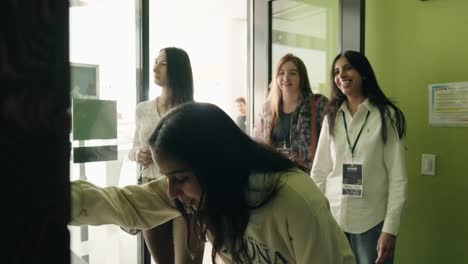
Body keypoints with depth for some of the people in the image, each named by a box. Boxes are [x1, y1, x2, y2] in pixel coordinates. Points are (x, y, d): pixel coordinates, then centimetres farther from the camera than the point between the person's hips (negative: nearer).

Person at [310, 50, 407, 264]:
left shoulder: (387, 116, -4)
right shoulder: (331, 117, 7)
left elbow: (398, 177, -7)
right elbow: (319, 170, 5)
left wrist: (390, 228, -12)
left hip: (372, 221, -3)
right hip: (333, 217, 3)